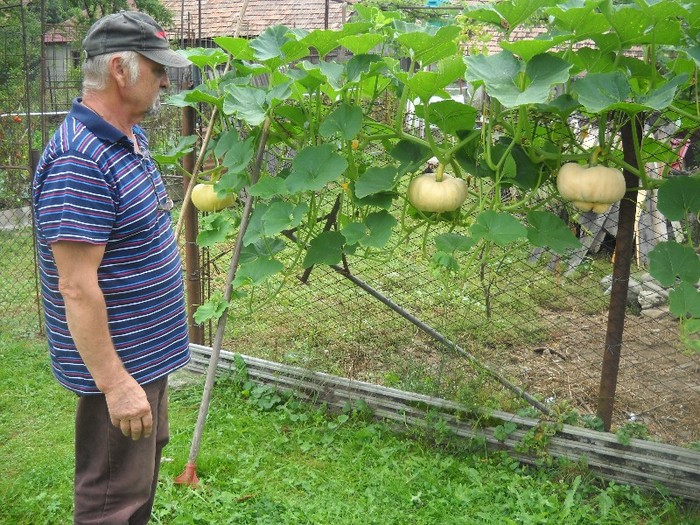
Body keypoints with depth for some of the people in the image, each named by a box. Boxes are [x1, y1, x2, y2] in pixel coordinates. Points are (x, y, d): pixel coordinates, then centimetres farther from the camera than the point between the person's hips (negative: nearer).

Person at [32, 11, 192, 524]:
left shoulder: (130, 137, 6)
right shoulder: (79, 160, -26)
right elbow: (76, 287, -27)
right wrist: (115, 383, -25)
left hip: (148, 349, 10)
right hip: (118, 363, -10)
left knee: (144, 467, 27)